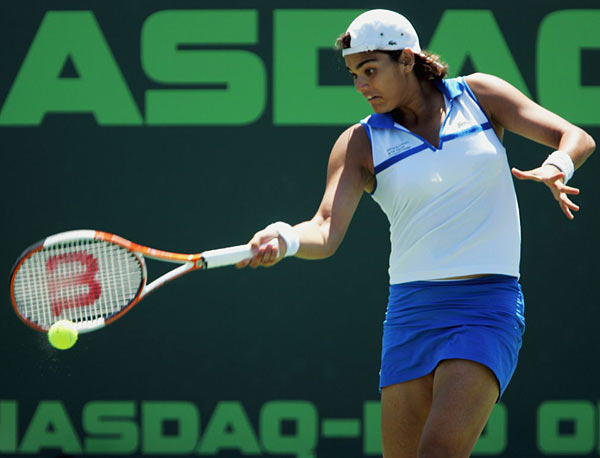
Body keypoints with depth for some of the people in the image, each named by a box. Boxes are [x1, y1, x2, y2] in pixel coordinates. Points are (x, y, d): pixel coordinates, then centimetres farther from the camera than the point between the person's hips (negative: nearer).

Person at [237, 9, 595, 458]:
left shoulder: (479, 94, 4)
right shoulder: (360, 144, 3)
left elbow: (577, 138, 3)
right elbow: (326, 232, -11)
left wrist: (557, 167, -21)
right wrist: (284, 239, -34)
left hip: (486, 307, -3)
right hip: (411, 313, 3)